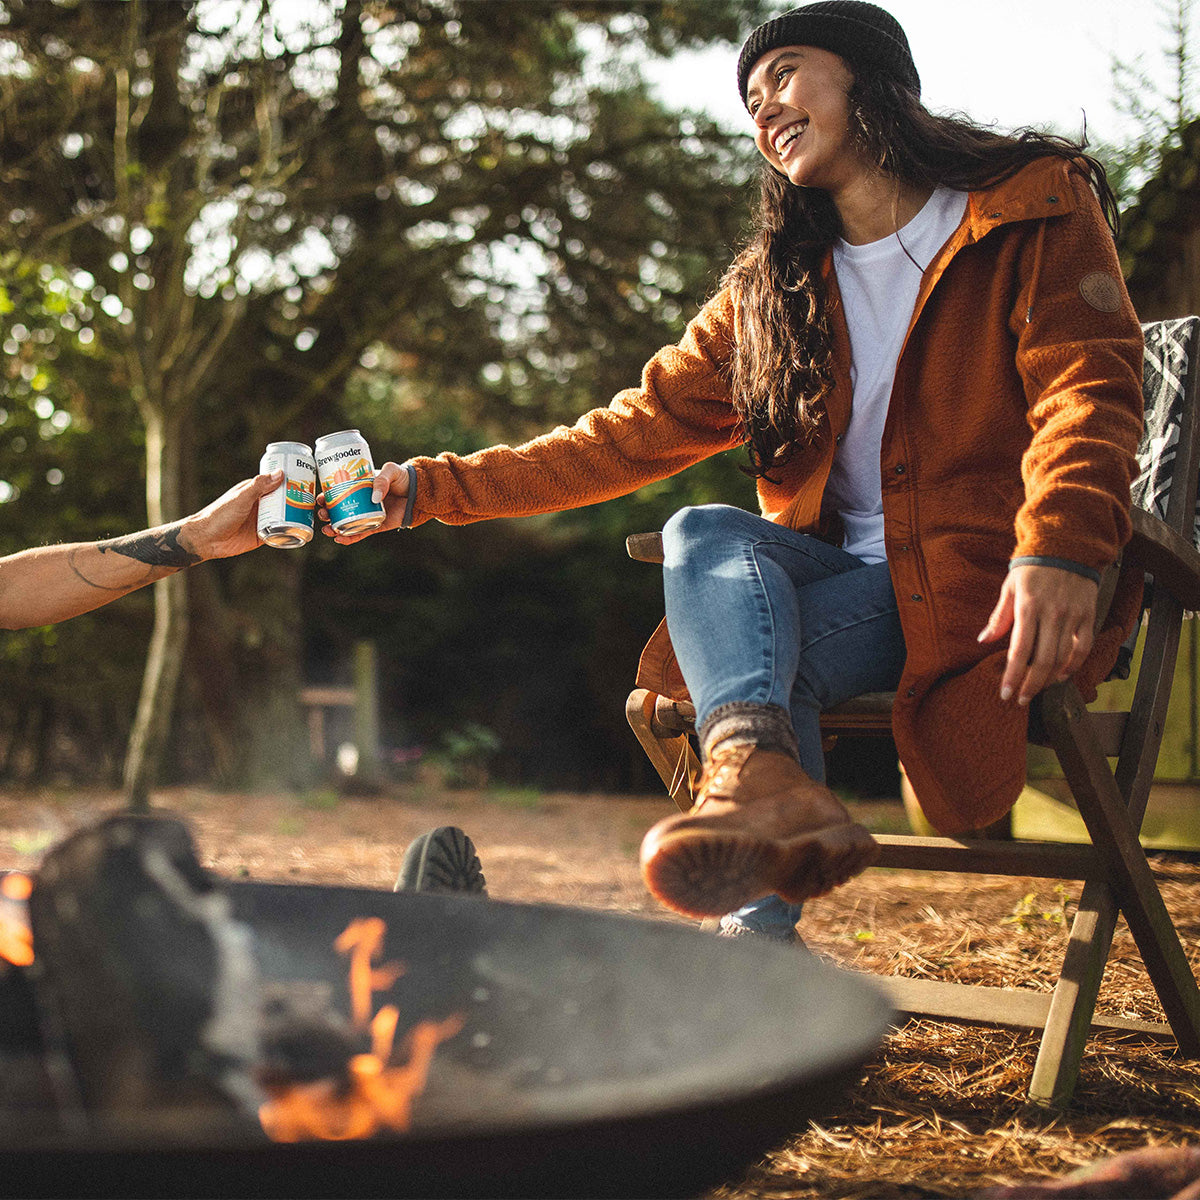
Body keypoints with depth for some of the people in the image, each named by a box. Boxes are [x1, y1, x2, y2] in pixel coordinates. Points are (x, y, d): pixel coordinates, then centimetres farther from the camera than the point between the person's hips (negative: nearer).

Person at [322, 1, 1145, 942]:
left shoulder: (1036, 205, 3)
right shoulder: (770, 289, 16)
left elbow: (1086, 389, -12)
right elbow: (638, 431, 9)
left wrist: (1059, 548, -34)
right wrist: (434, 488, 0)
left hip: (988, 576, -4)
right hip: (846, 569, 4)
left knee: (741, 658, -26)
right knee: (702, 533, -27)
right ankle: (765, 779, -53)